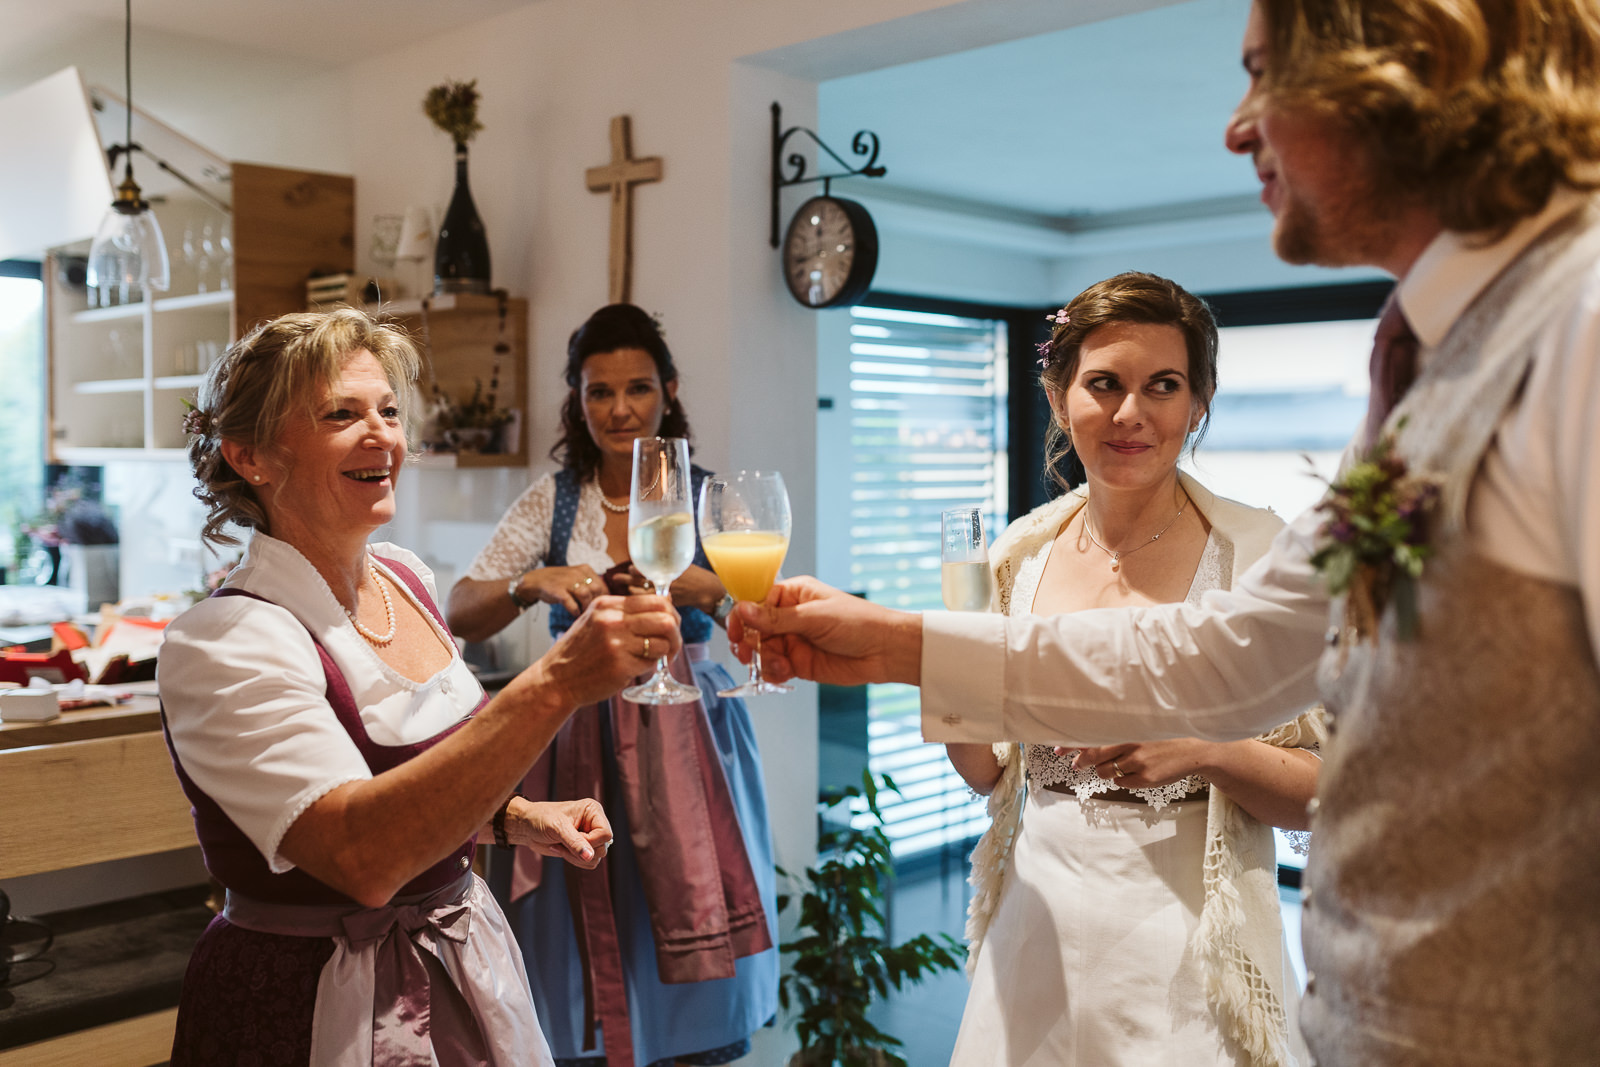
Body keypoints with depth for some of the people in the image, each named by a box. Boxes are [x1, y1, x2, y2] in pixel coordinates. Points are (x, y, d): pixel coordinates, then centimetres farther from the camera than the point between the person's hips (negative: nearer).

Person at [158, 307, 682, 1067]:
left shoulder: (407, 580, 0)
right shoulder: (223, 643, -22)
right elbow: (362, 854, -36)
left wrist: (514, 817, -3)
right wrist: (554, 685, -42)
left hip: (463, 966, 7)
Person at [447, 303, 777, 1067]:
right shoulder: (553, 500, 2)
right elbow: (460, 615, -5)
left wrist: (706, 591, -26)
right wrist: (532, 584, -24)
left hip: (686, 738, 0)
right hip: (580, 742, 1)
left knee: (694, 966, 6)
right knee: (589, 963, 8)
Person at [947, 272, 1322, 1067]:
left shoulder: (1257, 553, -10)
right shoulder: (1020, 554, 1)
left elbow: (1327, 791, -7)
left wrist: (1206, 751, -24)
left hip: (1185, 949, -3)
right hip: (1039, 933, 4)